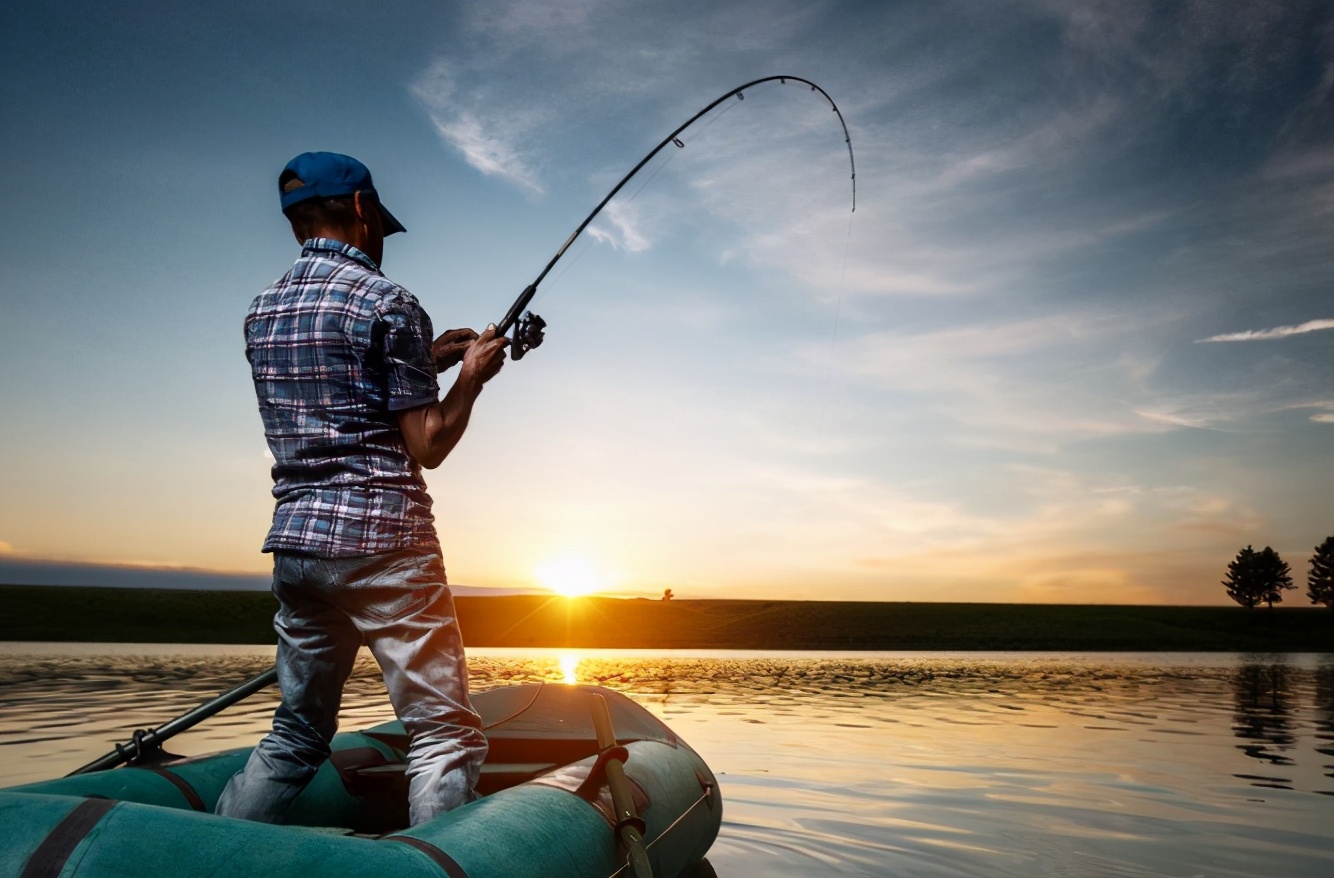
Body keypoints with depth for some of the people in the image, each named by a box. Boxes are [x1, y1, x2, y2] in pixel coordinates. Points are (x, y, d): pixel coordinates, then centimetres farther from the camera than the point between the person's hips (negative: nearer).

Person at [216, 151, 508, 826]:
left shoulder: (263, 310, 14)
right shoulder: (386, 301, -7)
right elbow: (425, 446, -9)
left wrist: (425, 361, 22)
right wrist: (471, 376, 6)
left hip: (296, 542, 8)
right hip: (381, 543, -7)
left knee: (297, 734, 19)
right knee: (446, 737, -2)